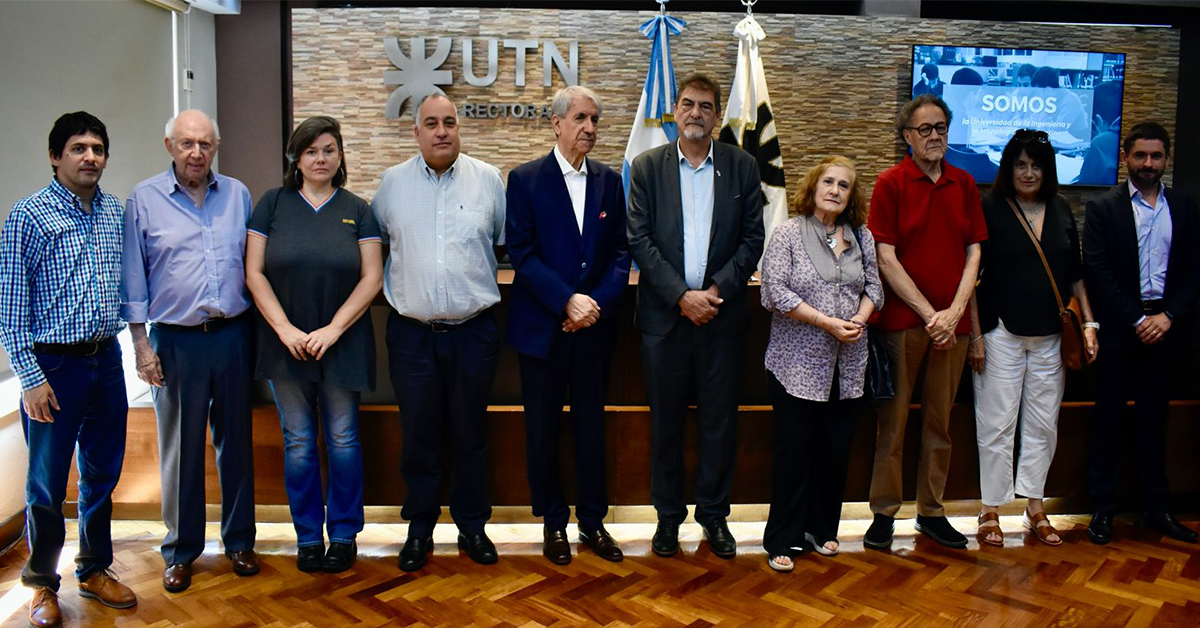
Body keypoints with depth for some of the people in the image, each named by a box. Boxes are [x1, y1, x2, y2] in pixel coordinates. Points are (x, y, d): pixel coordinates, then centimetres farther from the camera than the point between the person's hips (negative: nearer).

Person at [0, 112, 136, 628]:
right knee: (47, 484, 6)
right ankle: (43, 584, 25)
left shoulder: (117, 212, 7)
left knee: (102, 474, 15)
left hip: (107, 359, 5)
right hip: (54, 365, -5)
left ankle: (94, 569, 32)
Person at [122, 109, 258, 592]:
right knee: (180, 447, 6)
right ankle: (181, 550, 21)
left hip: (233, 335, 2)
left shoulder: (237, 195, 7)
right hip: (177, 340, -2)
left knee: (235, 439, 10)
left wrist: (258, 332, 6)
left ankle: (239, 540, 24)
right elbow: (133, 279, 1)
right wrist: (141, 344, -3)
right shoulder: (144, 200, 1)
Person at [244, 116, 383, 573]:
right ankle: (308, 537, 21)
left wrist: (333, 330, -12)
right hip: (286, 343, 0)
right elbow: (254, 273, -1)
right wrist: (285, 330, -11)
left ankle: (344, 534, 20)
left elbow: (372, 278, -2)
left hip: (342, 344, 0)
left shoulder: (356, 210, 4)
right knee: (298, 443, 7)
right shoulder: (273, 204, 4)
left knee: (342, 440, 5)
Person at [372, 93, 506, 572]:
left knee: (470, 435, 10)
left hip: (473, 331, 0)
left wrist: (478, 266, 5)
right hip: (411, 333, 1)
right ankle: (420, 529, 24)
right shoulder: (392, 183, 5)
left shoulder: (488, 179, 3)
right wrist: (401, 271, 9)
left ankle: (472, 526, 25)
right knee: (418, 437, 9)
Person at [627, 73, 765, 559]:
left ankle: (714, 513, 24)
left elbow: (753, 240, 2)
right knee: (666, 420, 8)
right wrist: (681, 295, -12)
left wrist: (716, 290, -11)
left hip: (721, 313, 1)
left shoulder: (743, 167, 6)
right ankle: (668, 514, 23)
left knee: (720, 419, 8)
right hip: (664, 314, 0)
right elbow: (639, 240, -3)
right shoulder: (647, 167, 3)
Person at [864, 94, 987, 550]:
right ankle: (884, 511, 14)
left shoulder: (964, 184, 9)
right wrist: (928, 313, -12)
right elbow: (886, 259, -8)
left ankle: (931, 511, 22)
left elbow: (973, 252, 7)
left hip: (952, 322, 4)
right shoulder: (891, 183, -2)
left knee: (940, 419, 10)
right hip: (903, 319, -4)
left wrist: (955, 311, -7)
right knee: (893, 418, 3)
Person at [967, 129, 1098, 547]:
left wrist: (1088, 323, 8)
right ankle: (991, 510, 12)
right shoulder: (990, 210, -4)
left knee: (1043, 425, 10)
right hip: (1002, 334, -4)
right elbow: (972, 275, -5)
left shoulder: (1062, 211, 10)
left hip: (1050, 336, 4)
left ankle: (1035, 508, 22)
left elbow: (1075, 273, 15)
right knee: (997, 423, 0)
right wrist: (975, 335, -10)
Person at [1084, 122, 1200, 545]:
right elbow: (1096, 271, -8)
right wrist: (1136, 320, -12)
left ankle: (1155, 509, 21)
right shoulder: (1103, 208, -1)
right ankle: (1103, 509, 11)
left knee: (1154, 418, 11)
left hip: (1164, 328, 3)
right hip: (1119, 330, -3)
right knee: (1109, 418, 4)